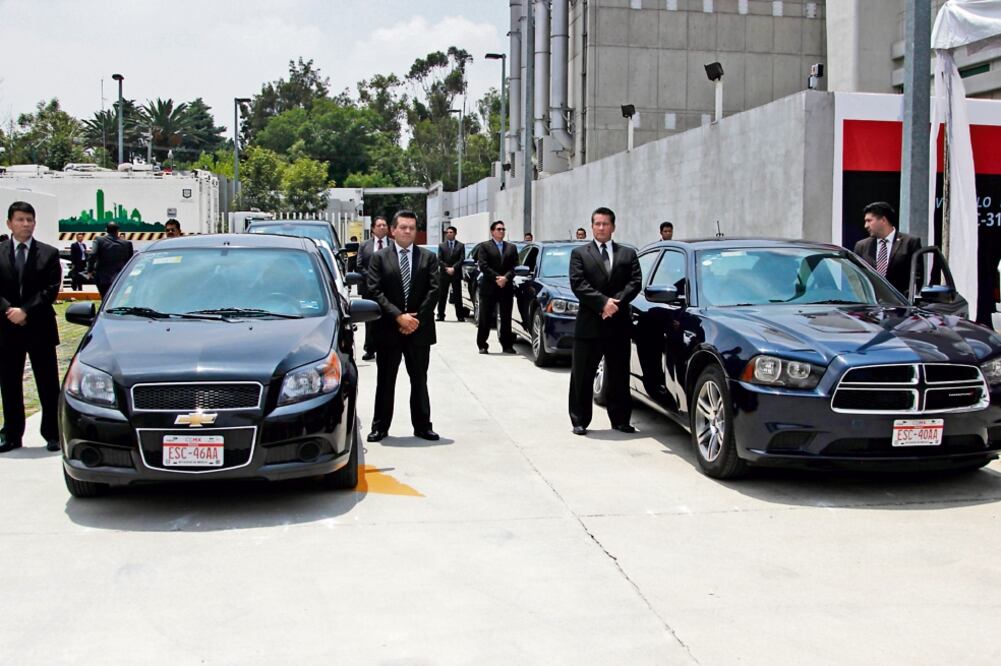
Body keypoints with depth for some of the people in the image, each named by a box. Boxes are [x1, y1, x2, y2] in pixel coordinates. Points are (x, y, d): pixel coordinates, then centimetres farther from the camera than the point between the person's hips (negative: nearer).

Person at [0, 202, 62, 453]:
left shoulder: (49, 254, 2)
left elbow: (51, 290, -5)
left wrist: (25, 311, -14)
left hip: (40, 328, -2)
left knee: (48, 385, 3)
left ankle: (52, 435, 11)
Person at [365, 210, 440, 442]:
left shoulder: (428, 258, 6)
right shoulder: (379, 258, 1)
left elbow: (433, 290, -1)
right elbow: (374, 291, -7)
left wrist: (416, 319, -11)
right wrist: (398, 316, -15)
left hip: (419, 328, 1)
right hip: (388, 329, -1)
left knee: (419, 380, 9)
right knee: (385, 381, 7)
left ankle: (422, 426, 17)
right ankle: (380, 426, 15)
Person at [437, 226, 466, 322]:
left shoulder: (461, 246, 6)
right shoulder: (441, 246, 9)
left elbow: (461, 259, -3)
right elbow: (439, 260, 1)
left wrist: (453, 268, -15)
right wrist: (447, 268, -12)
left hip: (456, 274, -1)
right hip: (444, 274, 1)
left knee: (457, 296, 0)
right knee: (442, 296, 1)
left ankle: (460, 316, 2)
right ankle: (441, 315, 6)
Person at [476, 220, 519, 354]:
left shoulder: (512, 247, 13)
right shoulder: (484, 246, 3)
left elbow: (514, 266, 4)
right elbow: (483, 266, -7)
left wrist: (505, 278, -13)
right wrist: (497, 278, -14)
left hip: (507, 287, 3)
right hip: (489, 287, -3)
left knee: (506, 318, 6)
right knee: (485, 318, 1)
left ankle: (507, 345, 11)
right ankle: (482, 345, 7)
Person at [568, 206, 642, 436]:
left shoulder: (628, 253, 11)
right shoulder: (579, 253, 5)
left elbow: (635, 282, 0)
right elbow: (578, 284, -7)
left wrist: (616, 302, -14)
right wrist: (603, 302, -17)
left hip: (619, 324, 2)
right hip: (588, 324, -2)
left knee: (619, 376, 9)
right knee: (582, 376, 2)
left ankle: (620, 420, 18)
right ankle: (580, 421, 10)